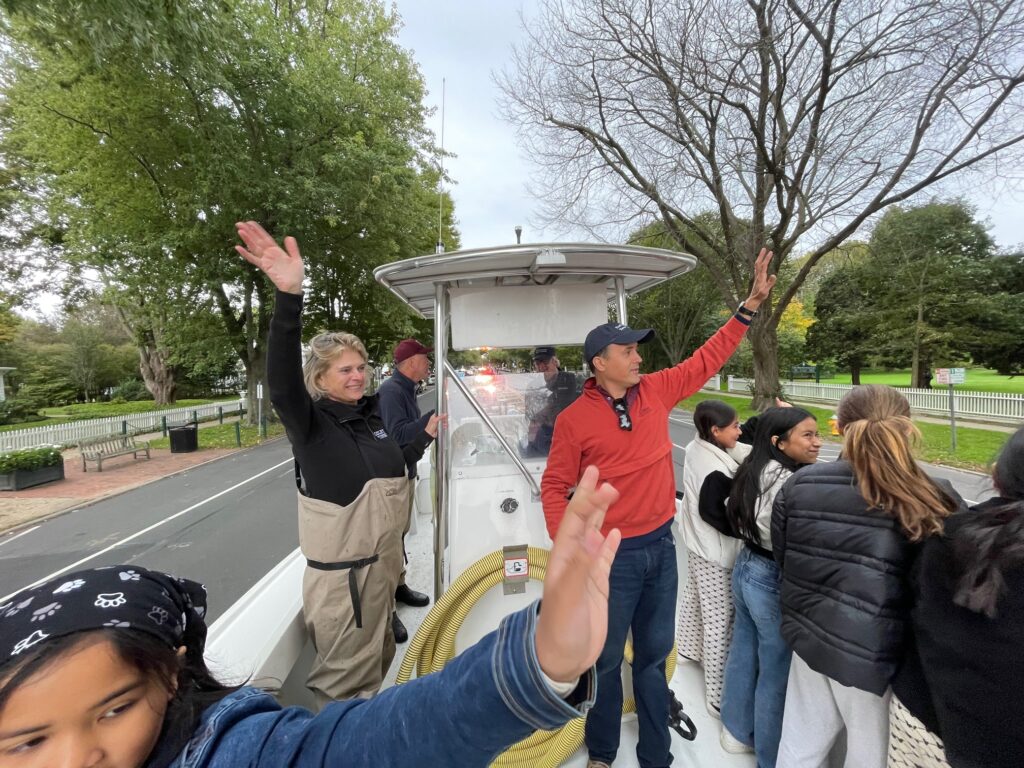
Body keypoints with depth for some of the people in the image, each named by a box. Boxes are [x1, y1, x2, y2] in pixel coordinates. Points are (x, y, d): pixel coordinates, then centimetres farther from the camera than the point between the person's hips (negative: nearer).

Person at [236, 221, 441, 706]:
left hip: (384, 562, 8)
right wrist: (289, 297, -49)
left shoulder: (371, 417, 4)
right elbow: (281, 380, -37)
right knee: (344, 681, 11)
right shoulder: (311, 422, -16)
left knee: (377, 663, 27)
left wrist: (425, 437, 10)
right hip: (340, 573, -7)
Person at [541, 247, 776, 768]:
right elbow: (555, 486, -8)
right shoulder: (575, 418, -14)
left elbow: (707, 359, 7)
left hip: (660, 546, 5)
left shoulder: (656, 391, -2)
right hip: (612, 555, -4)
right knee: (605, 660, 15)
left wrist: (750, 305, 4)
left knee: (654, 655, 21)